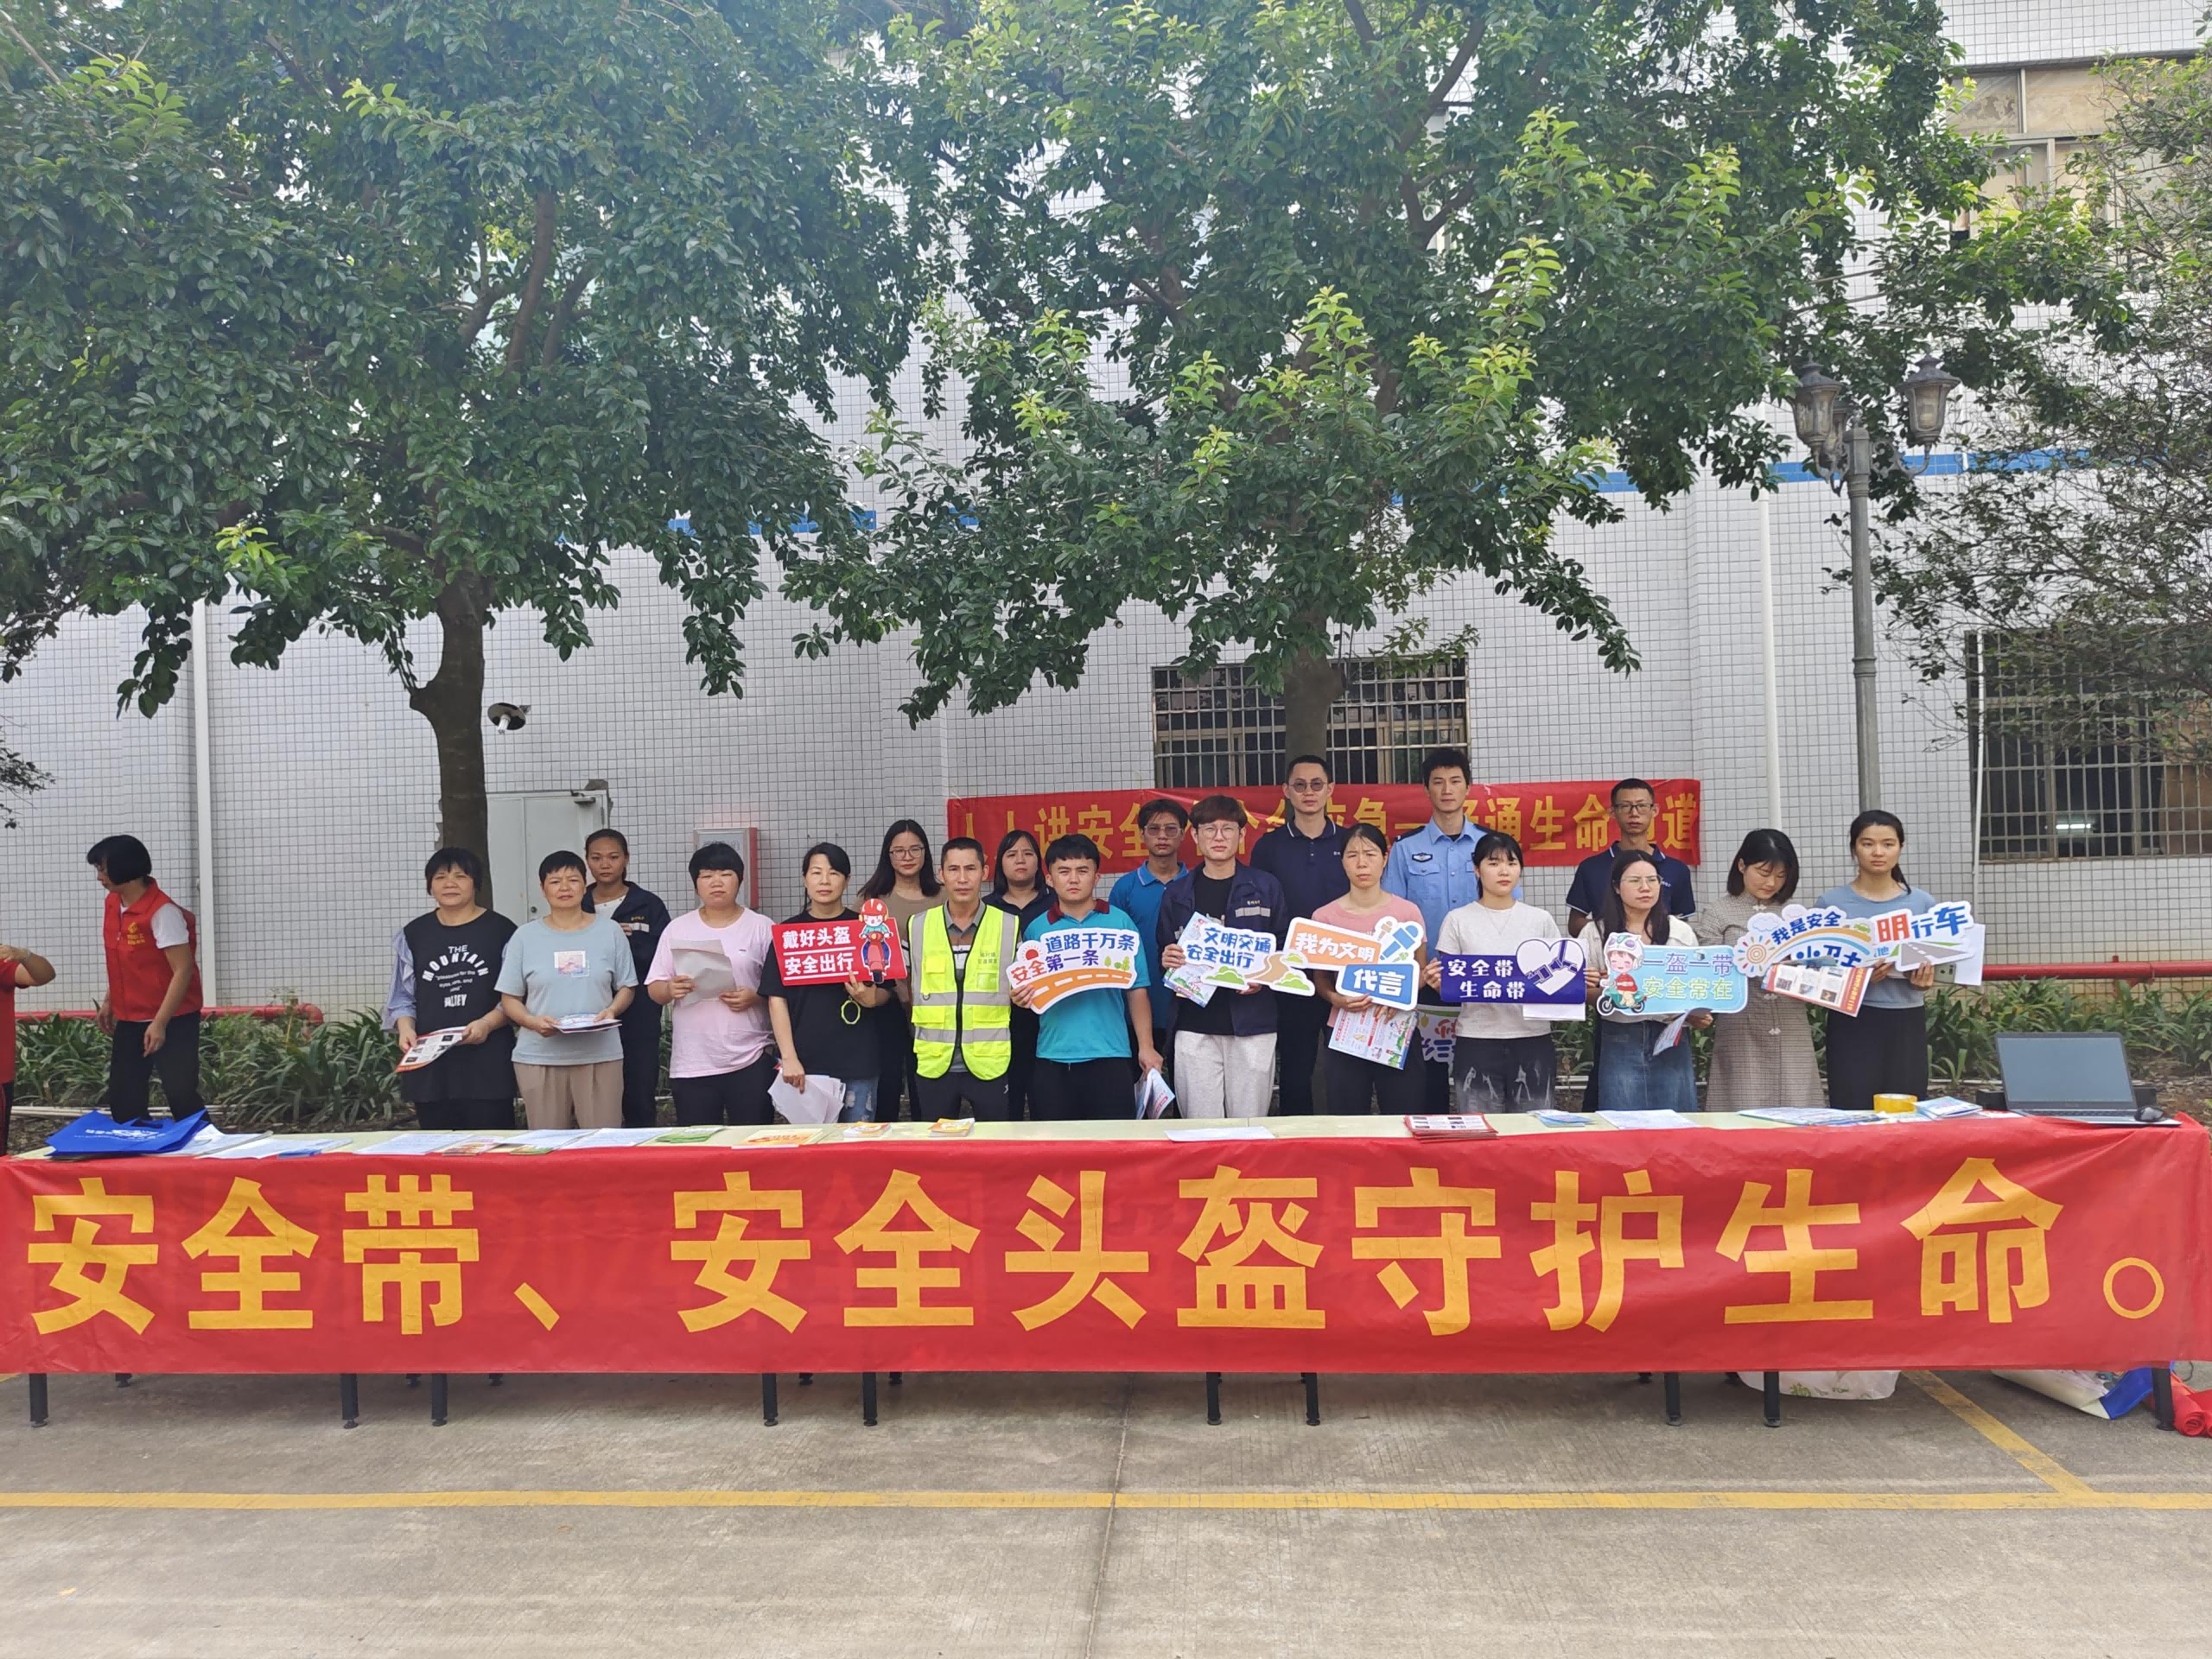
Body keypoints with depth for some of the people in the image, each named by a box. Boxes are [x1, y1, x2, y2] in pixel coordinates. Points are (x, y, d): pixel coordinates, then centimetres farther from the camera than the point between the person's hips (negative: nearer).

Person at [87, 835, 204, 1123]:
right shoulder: (112, 905, 5)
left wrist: (160, 1023, -24)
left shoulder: (163, 911, -20)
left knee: (181, 1097, -5)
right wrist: (109, 1001, 17)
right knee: (122, 1100, 10)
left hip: (172, 1021, -8)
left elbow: (183, 970, -22)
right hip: (129, 1021, 8)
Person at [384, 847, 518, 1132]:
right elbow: (402, 997, 14)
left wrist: (487, 1023, -16)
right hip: (430, 1060, 3)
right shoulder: (413, 935, 13)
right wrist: (406, 1028, -5)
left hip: (487, 1059, -3)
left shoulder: (501, 931, 3)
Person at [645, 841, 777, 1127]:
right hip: (691, 1063, 2)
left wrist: (755, 998, -16)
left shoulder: (761, 927, 4)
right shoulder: (677, 929, 9)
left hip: (751, 1060, -1)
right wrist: (670, 989, -13)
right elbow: (654, 990, 8)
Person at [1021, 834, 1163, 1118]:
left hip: (1110, 1054, -1)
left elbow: (1136, 990, 4)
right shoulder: (1036, 929, 6)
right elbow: (1024, 992, 8)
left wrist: (1146, 1046, -1)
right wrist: (1020, 998, -14)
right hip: (1053, 1057, 1)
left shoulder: (1119, 922, 3)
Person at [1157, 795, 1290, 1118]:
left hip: (1252, 1022, -1)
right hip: (1195, 1027, 1)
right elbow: (1164, 953, 15)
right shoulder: (1177, 893, 10)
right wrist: (1167, 960, -7)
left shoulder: (1265, 888, 6)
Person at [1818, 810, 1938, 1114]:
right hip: (1853, 1023, -2)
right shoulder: (1833, 902, -1)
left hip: (1907, 1023, 2)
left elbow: (1929, 978, 12)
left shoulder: (1922, 903, 6)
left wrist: (1923, 978, -11)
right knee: (1853, 1115, -2)